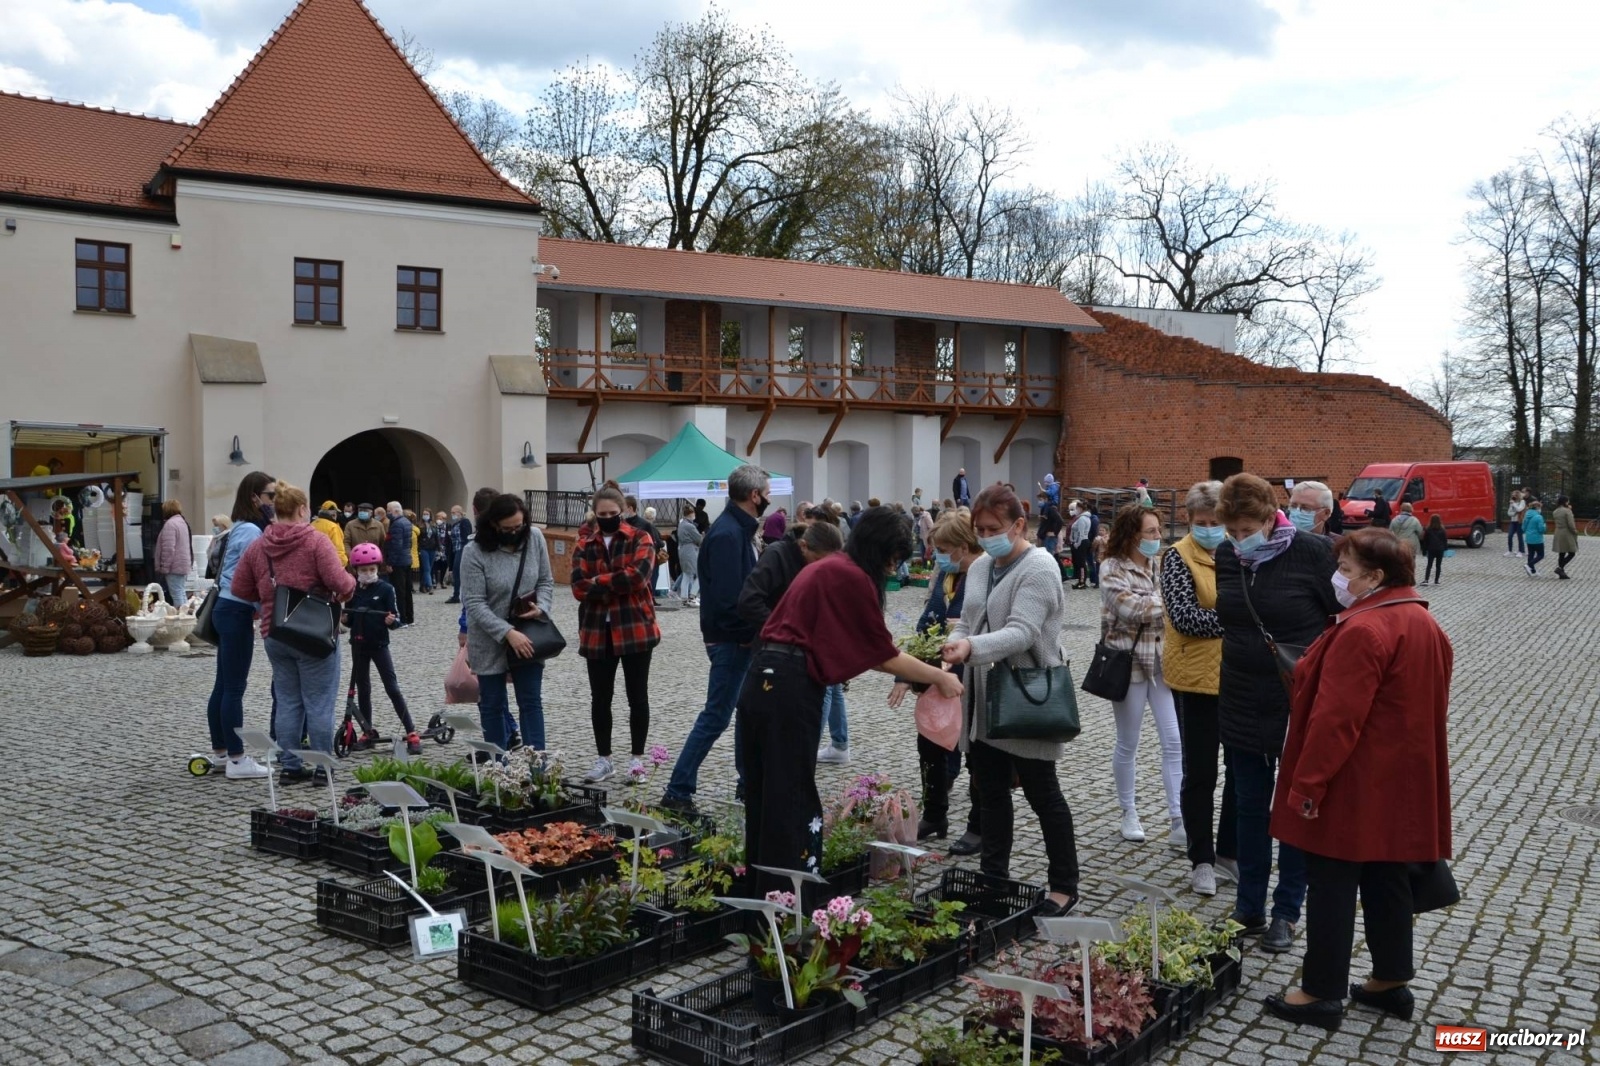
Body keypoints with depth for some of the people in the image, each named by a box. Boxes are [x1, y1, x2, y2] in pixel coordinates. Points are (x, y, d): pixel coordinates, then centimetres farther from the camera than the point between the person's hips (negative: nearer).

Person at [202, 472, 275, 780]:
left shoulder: (238, 528, 15)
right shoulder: (251, 531, -16)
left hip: (226, 608, 10)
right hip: (237, 612, -10)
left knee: (223, 685, 14)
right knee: (235, 688, -6)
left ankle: (220, 751, 23)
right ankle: (237, 760, -2)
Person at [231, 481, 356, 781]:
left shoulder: (258, 545, 7)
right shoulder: (315, 540, -11)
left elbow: (240, 589, 9)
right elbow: (339, 582, -21)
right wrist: (349, 586, 0)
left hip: (274, 635, 5)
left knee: (287, 702, 13)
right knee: (319, 702, 3)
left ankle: (289, 765, 17)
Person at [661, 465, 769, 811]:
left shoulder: (740, 529, 11)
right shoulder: (727, 534, -21)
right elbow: (728, 599, -26)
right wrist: (753, 632, -16)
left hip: (743, 638, 10)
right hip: (730, 639, -10)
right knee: (716, 716, -4)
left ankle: (750, 781, 30)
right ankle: (678, 791, 3)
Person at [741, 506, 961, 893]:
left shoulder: (827, 568, 18)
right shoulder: (853, 577, -10)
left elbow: (864, 650, 21)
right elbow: (884, 655, -4)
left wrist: (907, 671, 21)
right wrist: (941, 678, 6)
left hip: (764, 682, 9)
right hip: (789, 689, -9)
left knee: (763, 797, 16)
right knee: (789, 801, 0)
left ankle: (761, 885, 27)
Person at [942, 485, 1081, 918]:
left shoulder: (1038, 568, -13)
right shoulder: (980, 567, 12)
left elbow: (1022, 632, -24)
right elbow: (967, 622, 16)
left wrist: (972, 647, -39)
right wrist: (952, 645, -6)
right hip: (984, 701, 7)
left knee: (1042, 793, 3)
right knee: (991, 791, 13)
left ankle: (1065, 886, 16)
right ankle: (993, 877, 25)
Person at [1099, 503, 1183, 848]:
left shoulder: (1158, 565, 8)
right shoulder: (1112, 569, -9)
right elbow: (1133, 608, -22)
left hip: (1163, 662, 5)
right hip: (1129, 664, -5)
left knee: (1175, 742, -2)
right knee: (1128, 744, 8)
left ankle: (1178, 822, 0)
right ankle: (1129, 813, 25)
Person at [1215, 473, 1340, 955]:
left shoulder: (1312, 553, -16)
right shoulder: (1227, 555, 0)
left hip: (1301, 710, -5)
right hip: (1242, 707, 5)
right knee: (1250, 808, 13)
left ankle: (1286, 913, 22)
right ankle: (1248, 909, 25)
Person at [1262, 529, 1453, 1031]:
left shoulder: (1363, 631, -22)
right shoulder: (1424, 624, 9)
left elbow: (1336, 719, -25)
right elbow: (1429, 707, 17)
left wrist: (1307, 784, -20)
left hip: (1355, 786, -9)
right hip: (1403, 784, 9)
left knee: (1331, 884, 1)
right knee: (1387, 877, 17)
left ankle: (1322, 993, 10)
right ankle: (1392, 982, 28)